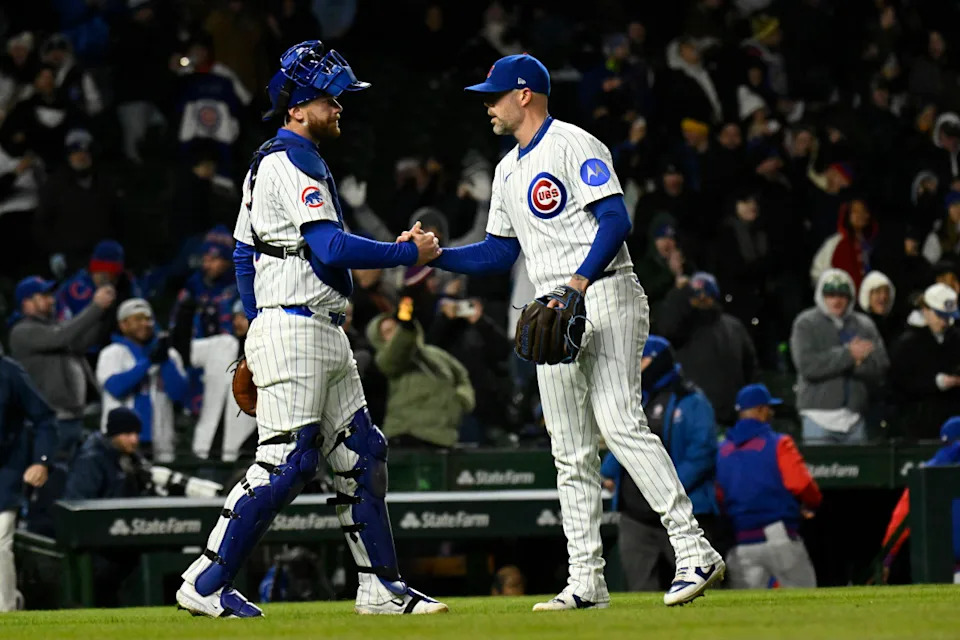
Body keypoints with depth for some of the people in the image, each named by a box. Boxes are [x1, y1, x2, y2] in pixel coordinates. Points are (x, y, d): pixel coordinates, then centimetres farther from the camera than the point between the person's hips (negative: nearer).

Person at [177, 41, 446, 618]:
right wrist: (412, 253, -14)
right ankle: (206, 585, -7)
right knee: (287, 462, -12)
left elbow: (244, 254, 23)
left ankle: (381, 588, 9)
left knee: (362, 453, 8)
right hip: (294, 334, -11)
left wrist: (260, 332, 23)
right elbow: (332, 247, -22)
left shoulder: (270, 163, 20)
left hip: (326, 338, 11)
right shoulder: (291, 164, -13)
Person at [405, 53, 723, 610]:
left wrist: (579, 281, -27)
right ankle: (587, 581, 6)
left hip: (604, 298, -9)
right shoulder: (509, 170, 22)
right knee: (572, 453, 5)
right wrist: (433, 255, 12)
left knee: (620, 423, -22)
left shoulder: (574, 145, -5)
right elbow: (499, 253, 25)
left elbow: (616, 220, -15)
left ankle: (694, 550, -23)